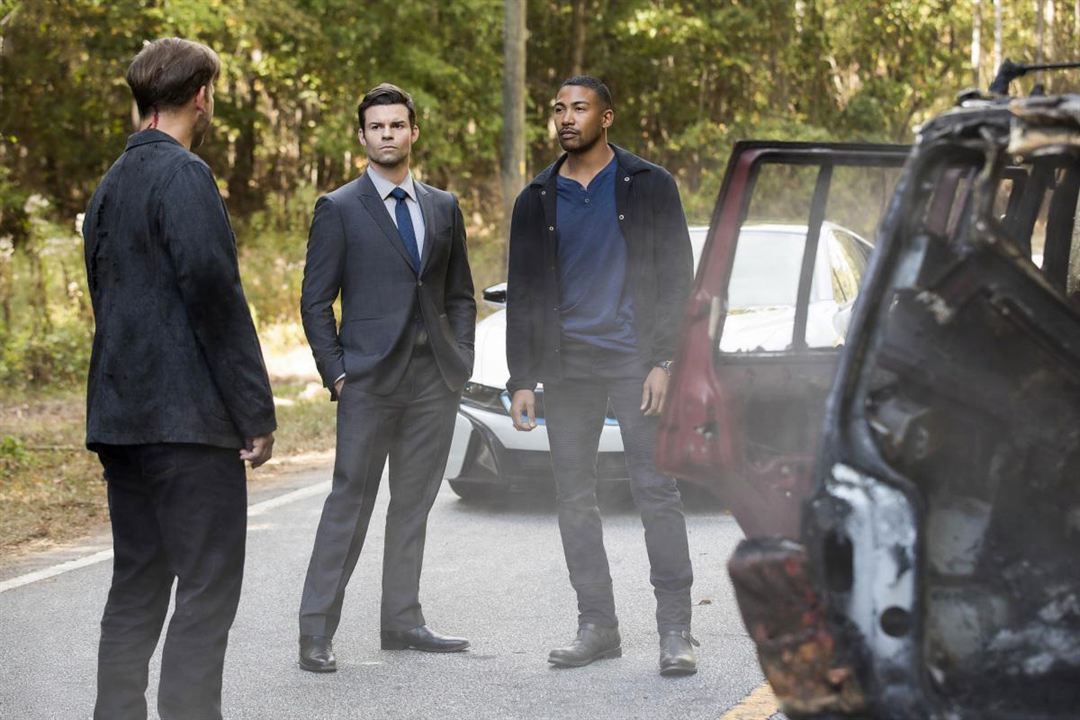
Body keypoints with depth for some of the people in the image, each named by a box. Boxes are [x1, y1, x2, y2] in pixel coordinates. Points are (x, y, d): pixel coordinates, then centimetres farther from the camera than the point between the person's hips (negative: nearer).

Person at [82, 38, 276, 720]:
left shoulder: (111, 184, 16)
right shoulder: (184, 175, -11)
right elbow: (215, 295, -17)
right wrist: (257, 412, -14)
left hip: (121, 418, 9)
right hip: (187, 417, -9)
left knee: (137, 590, 12)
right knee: (207, 593, -6)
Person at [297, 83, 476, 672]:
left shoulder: (443, 207, 13)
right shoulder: (339, 209, 0)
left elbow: (460, 296, 18)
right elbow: (315, 302, -1)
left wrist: (460, 362, 6)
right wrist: (335, 374, -8)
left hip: (434, 381, 5)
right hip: (369, 380, -5)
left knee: (414, 503, 9)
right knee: (350, 502, -6)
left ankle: (401, 621, 18)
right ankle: (316, 631, -3)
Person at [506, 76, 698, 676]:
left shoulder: (649, 186, 3)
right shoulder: (537, 200, 11)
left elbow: (677, 278, -1)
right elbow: (522, 295, 13)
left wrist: (665, 362, -10)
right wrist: (522, 380, 6)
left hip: (635, 361, -4)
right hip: (566, 367, 4)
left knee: (656, 490, -9)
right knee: (575, 499, 5)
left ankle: (676, 630, -6)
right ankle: (597, 626, 12)